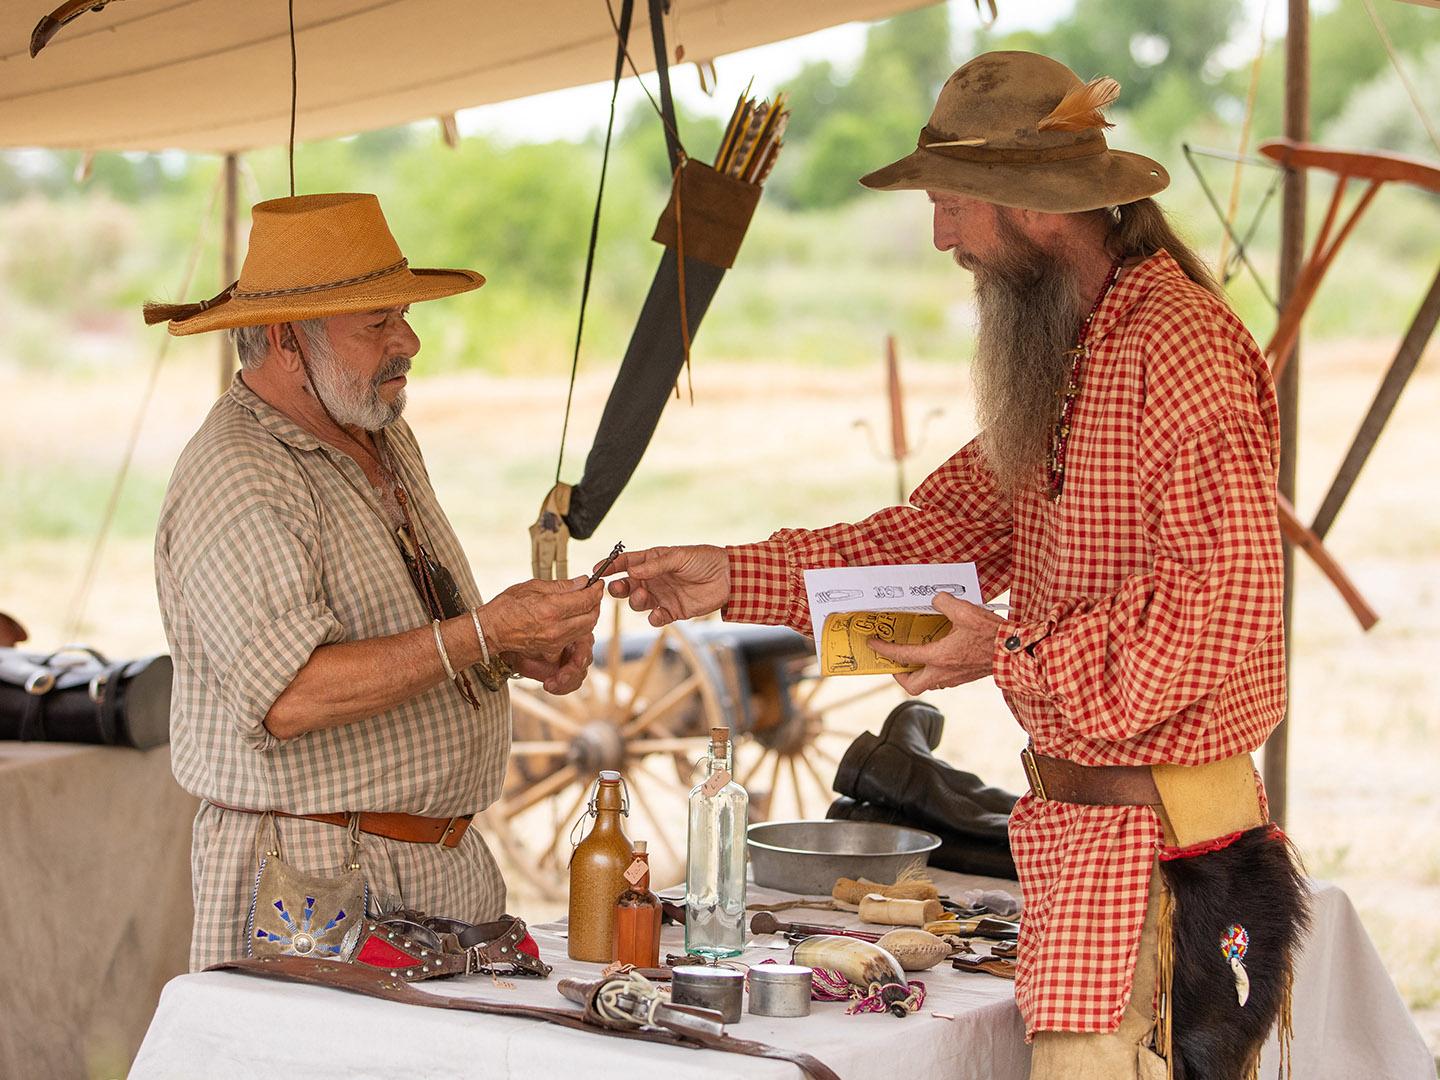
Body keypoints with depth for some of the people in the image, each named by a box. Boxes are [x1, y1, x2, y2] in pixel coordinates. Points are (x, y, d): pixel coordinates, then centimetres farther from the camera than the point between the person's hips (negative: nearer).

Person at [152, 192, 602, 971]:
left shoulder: (385, 440, 13)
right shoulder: (236, 483, -16)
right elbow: (290, 697, -27)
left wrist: (521, 648, 6)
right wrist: (482, 636, -26)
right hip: (316, 876, -8)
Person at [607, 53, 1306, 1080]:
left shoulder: (1182, 350, -16)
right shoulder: (1066, 360, 17)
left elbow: (1221, 607, -23)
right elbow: (945, 526, 21)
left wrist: (1014, 657, -16)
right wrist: (738, 577, 12)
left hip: (1153, 846, -9)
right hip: (1082, 830, 9)